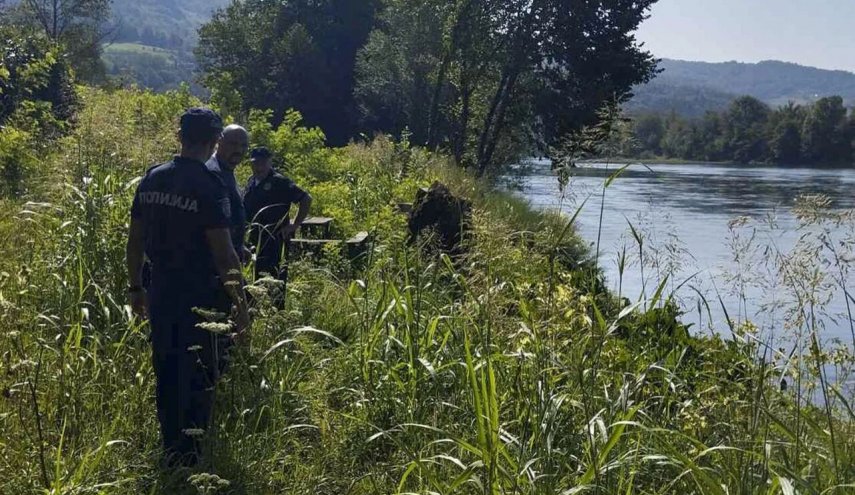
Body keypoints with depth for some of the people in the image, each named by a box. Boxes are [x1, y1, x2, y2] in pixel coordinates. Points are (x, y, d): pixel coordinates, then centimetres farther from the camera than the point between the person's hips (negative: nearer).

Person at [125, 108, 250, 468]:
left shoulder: (152, 179, 4)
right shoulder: (209, 186, -16)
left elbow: (135, 240, 9)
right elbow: (223, 253, -18)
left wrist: (135, 287, 19)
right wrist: (240, 302, -12)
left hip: (161, 294, 6)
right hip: (200, 297, -6)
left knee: (166, 372, 14)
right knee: (200, 376, 5)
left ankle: (170, 450, 24)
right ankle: (189, 453, 9)